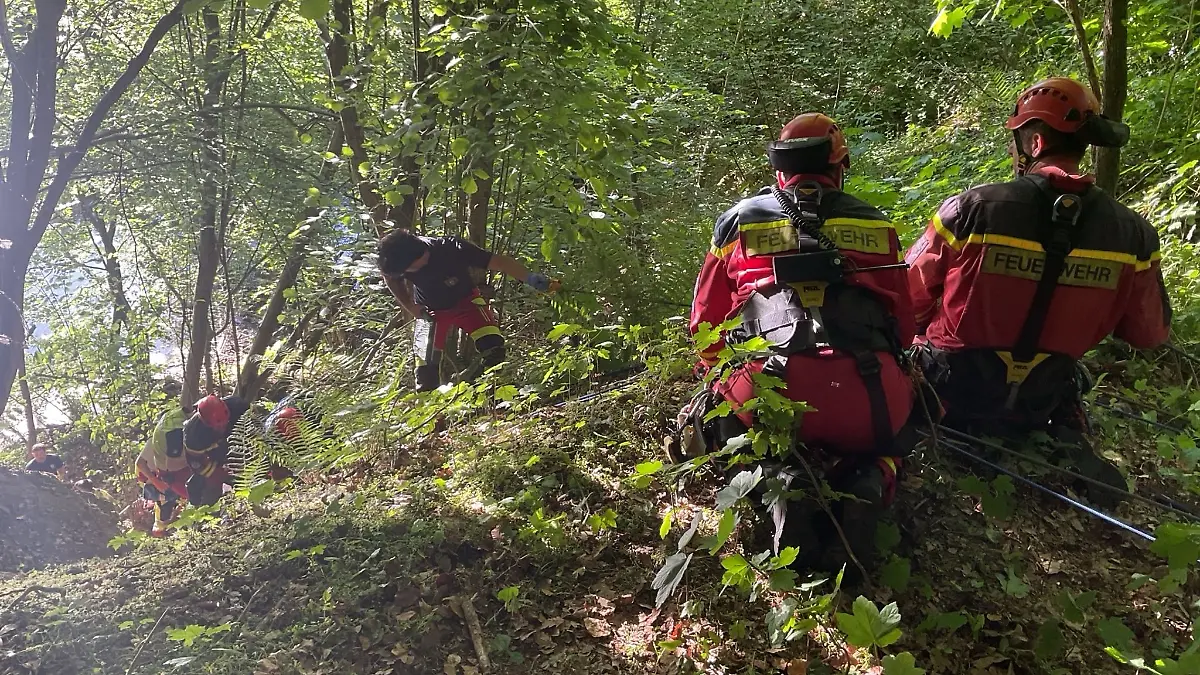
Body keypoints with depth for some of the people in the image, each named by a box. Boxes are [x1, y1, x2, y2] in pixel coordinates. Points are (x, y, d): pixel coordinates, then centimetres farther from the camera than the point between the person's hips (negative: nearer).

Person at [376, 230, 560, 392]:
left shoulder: (451, 248, -37)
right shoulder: (396, 263, -28)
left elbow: (496, 260, -36)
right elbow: (391, 279, -3)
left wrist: (530, 278, -46)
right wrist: (411, 308, -8)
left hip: (465, 300, -2)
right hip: (430, 310, 2)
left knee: (493, 347, -24)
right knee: (427, 370, -4)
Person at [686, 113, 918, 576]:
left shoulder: (739, 223, 16)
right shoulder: (874, 225, 17)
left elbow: (705, 323, 23)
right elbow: (903, 322, 24)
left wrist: (721, 376, 42)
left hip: (769, 399, -1)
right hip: (866, 402, 1)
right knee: (887, 442, 34)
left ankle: (783, 477, -3)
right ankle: (867, 484, -4)